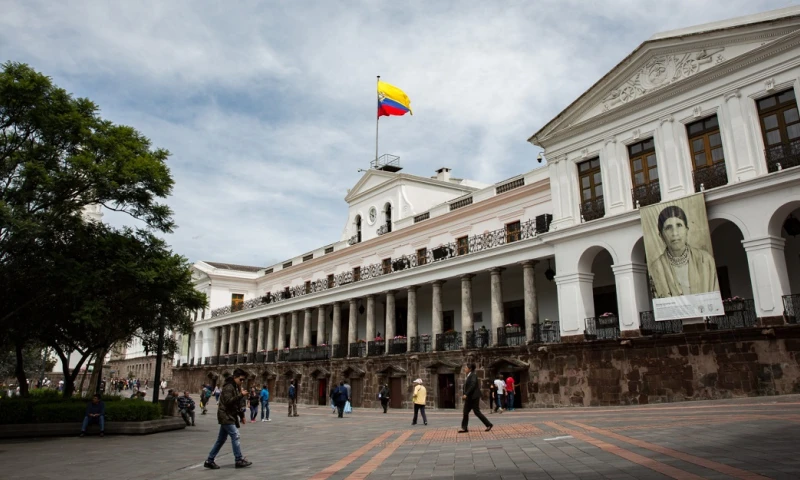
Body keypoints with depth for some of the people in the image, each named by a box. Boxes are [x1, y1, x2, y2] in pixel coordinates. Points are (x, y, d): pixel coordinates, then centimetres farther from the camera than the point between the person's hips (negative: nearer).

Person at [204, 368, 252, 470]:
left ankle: (209, 460, 19)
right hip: (226, 416, -10)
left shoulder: (235, 387, 16)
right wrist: (241, 395, -28)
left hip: (228, 417, 10)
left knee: (221, 439, 13)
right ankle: (239, 460, -6)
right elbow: (228, 401, -24)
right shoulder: (228, 387, -14)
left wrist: (240, 393, 1)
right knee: (236, 436, -10)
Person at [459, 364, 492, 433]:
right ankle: (464, 428, 6)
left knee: (477, 412, -5)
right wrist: (465, 395, 10)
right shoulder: (468, 376, 14)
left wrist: (466, 394, -27)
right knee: (465, 412, 5)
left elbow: (472, 386, -24)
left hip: (474, 397, -9)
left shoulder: (473, 376, -13)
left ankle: (489, 424, 6)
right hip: (469, 398, 9)